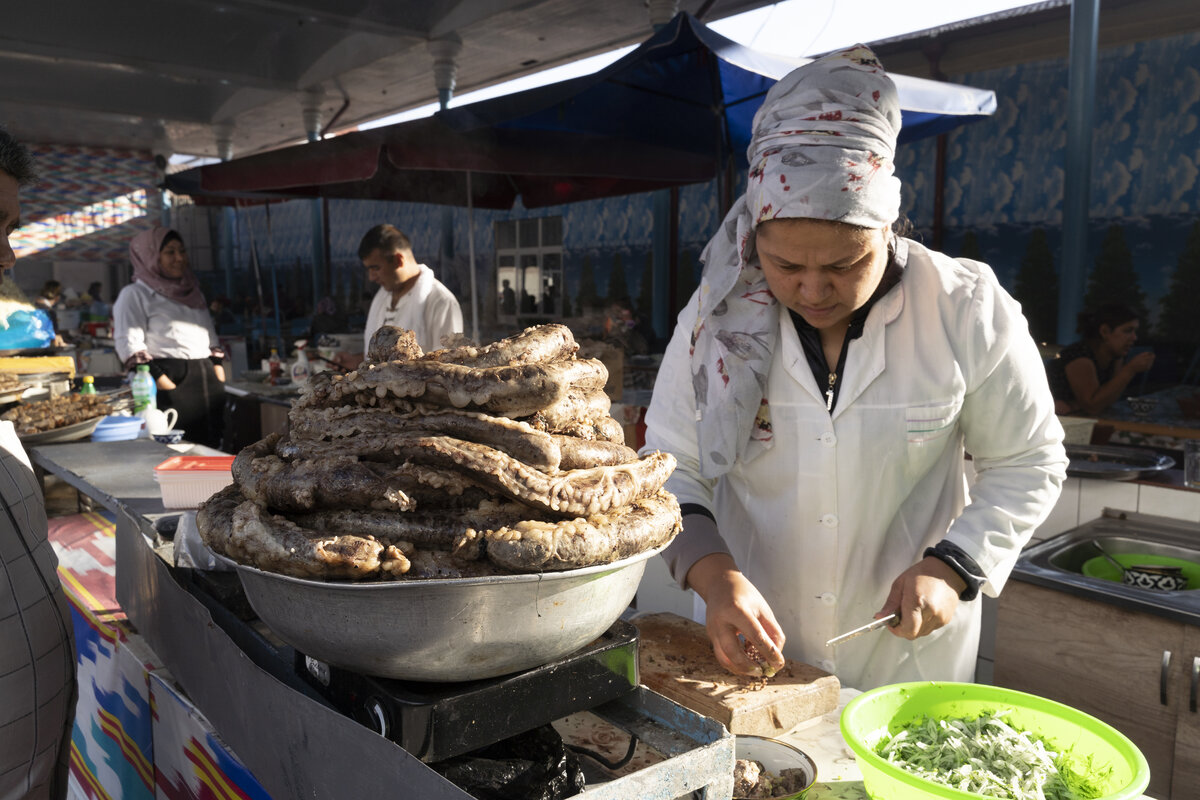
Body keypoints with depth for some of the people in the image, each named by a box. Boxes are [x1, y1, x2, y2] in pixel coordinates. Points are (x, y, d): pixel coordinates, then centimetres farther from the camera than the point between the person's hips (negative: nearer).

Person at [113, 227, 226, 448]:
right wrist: (165, 384, -17)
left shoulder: (193, 291, 22)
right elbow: (130, 347, -8)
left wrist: (218, 371, 10)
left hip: (207, 380, 6)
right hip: (171, 381, -6)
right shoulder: (135, 294, 1)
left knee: (211, 447, 3)